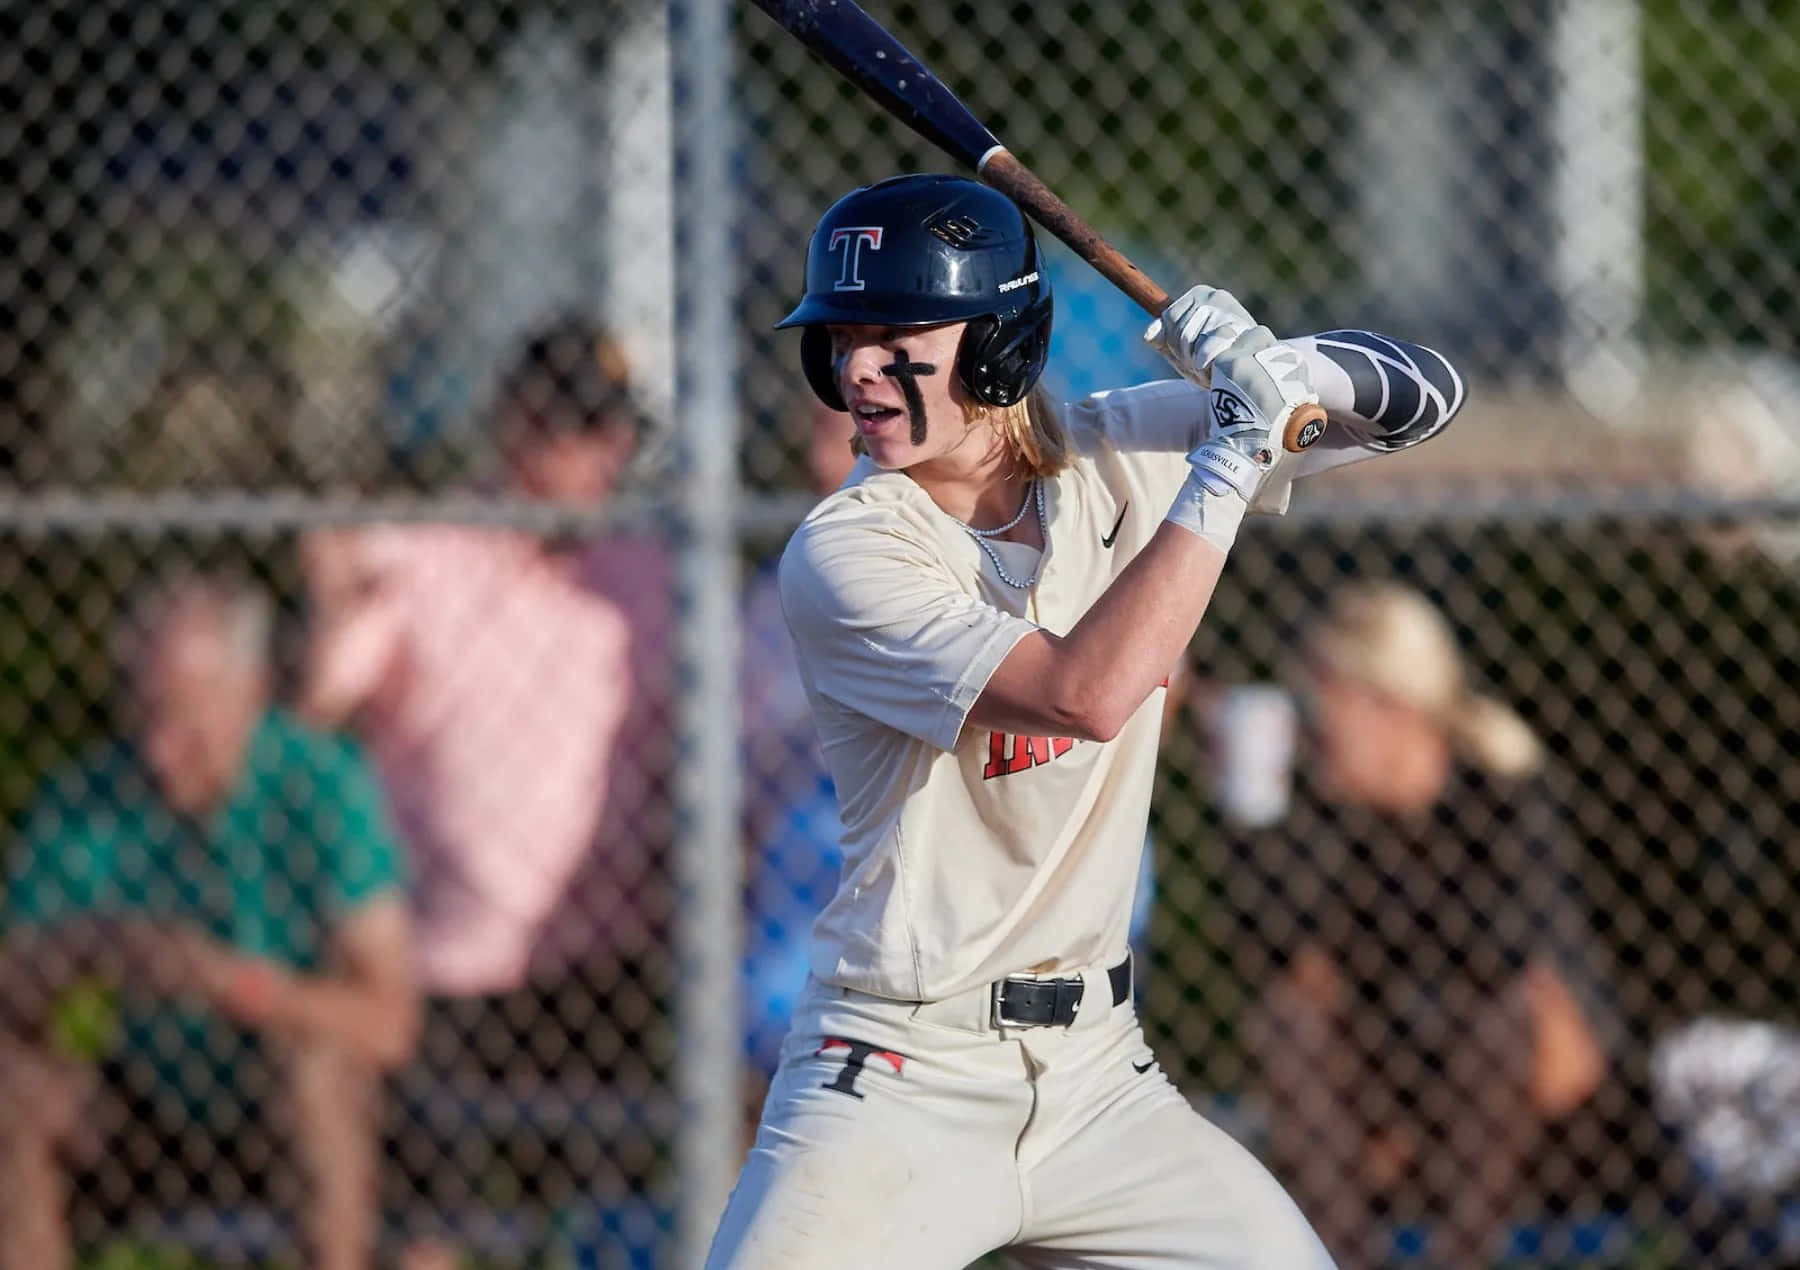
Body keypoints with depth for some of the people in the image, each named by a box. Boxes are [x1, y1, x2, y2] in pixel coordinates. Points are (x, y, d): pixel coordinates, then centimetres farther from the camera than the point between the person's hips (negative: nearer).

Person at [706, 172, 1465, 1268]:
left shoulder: (1120, 456, 2)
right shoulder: (844, 553, -13)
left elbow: (1421, 405, 6)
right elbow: (1087, 693, -26)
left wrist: (1286, 373, -15)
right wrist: (1230, 457, -21)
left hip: (1095, 1082, 5)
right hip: (895, 1086, -5)